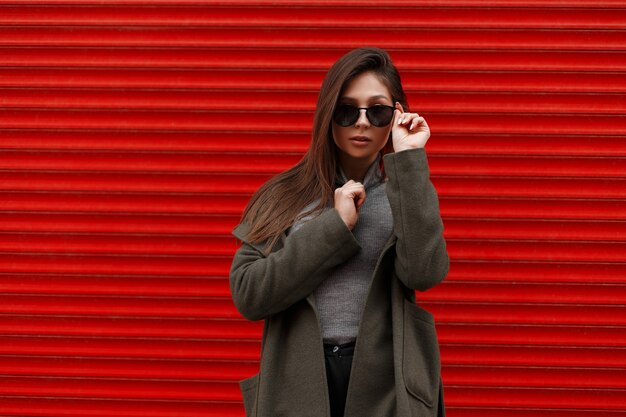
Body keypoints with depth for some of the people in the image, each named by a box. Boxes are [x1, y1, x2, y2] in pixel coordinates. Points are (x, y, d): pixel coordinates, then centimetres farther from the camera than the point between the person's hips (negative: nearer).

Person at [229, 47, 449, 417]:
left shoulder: (406, 193, 4)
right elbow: (247, 294, -8)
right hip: (299, 386, 1)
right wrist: (335, 226, -13)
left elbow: (424, 273, -16)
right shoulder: (283, 197, 4)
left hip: (388, 387, 0)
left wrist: (409, 161, -13)